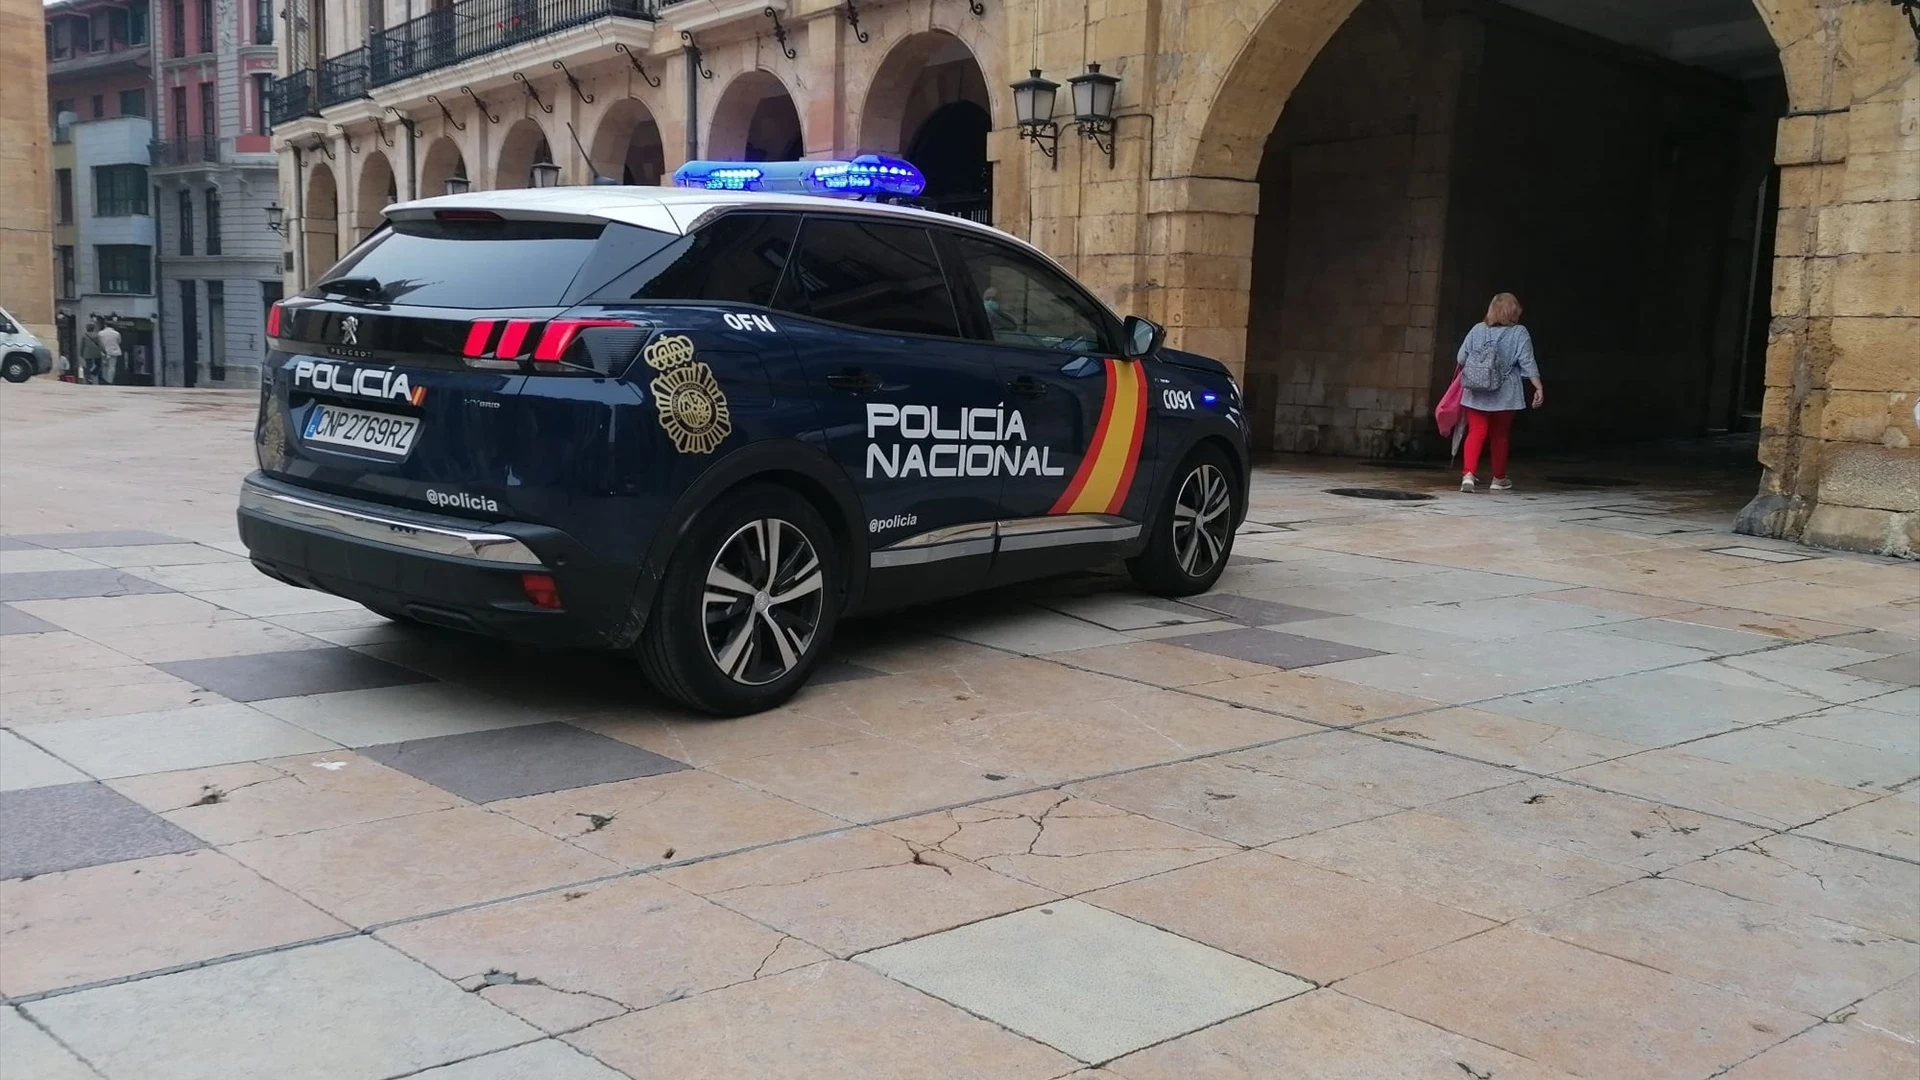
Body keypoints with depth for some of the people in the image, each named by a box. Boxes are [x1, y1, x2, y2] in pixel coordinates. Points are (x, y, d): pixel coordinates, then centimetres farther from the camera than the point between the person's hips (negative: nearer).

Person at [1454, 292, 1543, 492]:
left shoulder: (1478, 329, 2)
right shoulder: (1519, 333, -4)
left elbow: (1461, 359, 4)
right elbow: (1527, 363, -9)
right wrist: (1539, 387, -5)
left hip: (1476, 393, 1)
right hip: (1504, 395, -1)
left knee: (1476, 432, 3)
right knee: (1500, 435, 12)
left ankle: (1468, 474, -16)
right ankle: (1499, 478, 23)